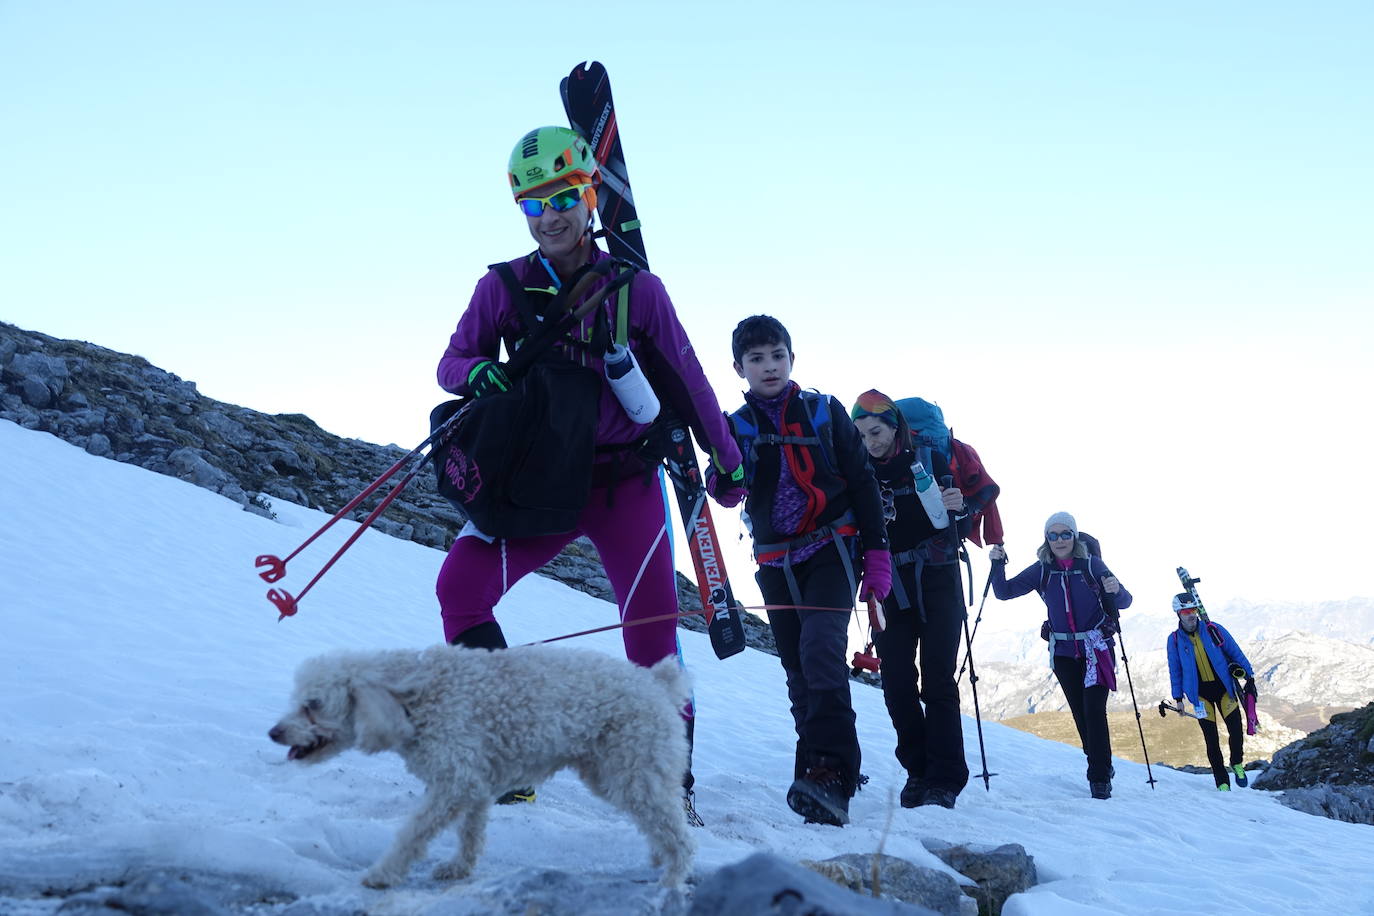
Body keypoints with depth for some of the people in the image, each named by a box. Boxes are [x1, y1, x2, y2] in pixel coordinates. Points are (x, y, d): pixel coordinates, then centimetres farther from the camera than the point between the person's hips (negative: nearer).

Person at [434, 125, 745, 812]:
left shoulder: (634, 287, -2)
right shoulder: (504, 286, 0)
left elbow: (685, 376, 6)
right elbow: (453, 362, 7)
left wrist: (725, 459, 13)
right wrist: (478, 374, -18)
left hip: (626, 479, -1)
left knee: (650, 626, -3)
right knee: (460, 586, -16)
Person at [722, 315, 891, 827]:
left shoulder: (825, 412, 2)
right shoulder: (737, 425, 6)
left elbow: (862, 482, 4)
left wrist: (877, 555, -1)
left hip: (832, 550, -3)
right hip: (776, 563, 3)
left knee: (821, 647, -23)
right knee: (798, 670, 7)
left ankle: (830, 772, -29)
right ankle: (826, 768, 18)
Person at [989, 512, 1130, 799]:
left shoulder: (1092, 564, -10)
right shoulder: (1042, 570, -2)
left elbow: (1124, 602, -9)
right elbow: (1004, 592, -3)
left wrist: (1115, 592, -32)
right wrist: (997, 565, -19)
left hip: (1097, 648, -3)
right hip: (1063, 651, 3)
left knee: (1094, 710, -14)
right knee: (1080, 713, 10)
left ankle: (1100, 777, -7)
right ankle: (1101, 766, 26)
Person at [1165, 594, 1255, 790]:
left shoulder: (1214, 630, -4)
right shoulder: (1174, 640, -3)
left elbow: (1235, 653, 4)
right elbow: (1175, 671, 5)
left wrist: (1249, 677, 4)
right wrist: (1178, 699, 5)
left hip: (1224, 687, 0)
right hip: (1200, 692, 0)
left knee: (1236, 731, -7)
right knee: (1212, 740, -1)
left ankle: (1237, 764, 23)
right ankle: (1222, 783, 7)